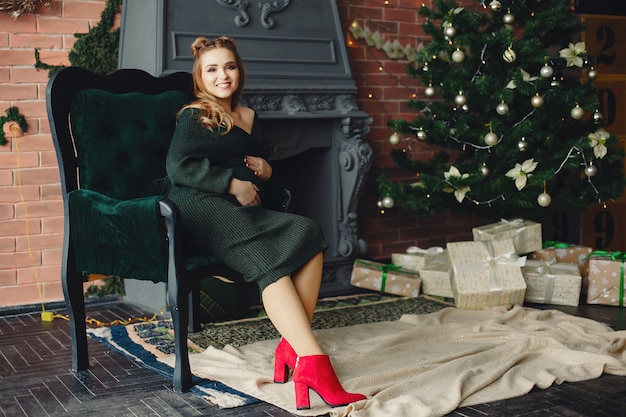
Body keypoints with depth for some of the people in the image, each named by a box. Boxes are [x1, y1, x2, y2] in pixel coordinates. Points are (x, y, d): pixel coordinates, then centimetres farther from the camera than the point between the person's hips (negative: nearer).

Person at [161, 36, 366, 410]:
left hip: (244, 210, 6)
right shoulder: (194, 116, 8)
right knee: (269, 258, -33)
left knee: (308, 233, -25)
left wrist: (267, 169, 13)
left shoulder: (250, 117, 27)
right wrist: (233, 183, -11)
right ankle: (313, 362, -44)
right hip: (202, 208, -6)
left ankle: (293, 346, -35)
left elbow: (264, 161, 38)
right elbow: (178, 167, -7)